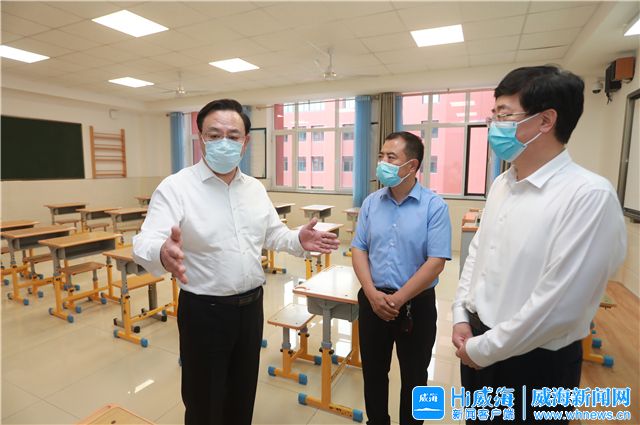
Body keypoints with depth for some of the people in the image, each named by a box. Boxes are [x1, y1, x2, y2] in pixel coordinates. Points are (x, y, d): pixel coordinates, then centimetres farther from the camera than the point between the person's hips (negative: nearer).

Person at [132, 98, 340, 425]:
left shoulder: (255, 188, 4)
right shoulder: (176, 187, -15)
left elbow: (273, 233, 11)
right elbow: (145, 243, -24)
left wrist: (298, 240, -11)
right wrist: (162, 254, -48)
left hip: (251, 306, 5)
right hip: (204, 311, -5)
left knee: (243, 394, 25)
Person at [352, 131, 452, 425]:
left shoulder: (434, 206, -11)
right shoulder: (371, 203, 1)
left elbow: (436, 262, -15)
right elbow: (358, 249, 1)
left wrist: (397, 299, -15)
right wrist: (372, 293, -12)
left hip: (416, 304, -3)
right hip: (372, 301, 4)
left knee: (413, 376, 17)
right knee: (373, 371, 19)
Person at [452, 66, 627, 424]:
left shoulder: (590, 195, -22)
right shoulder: (502, 184, 2)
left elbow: (559, 306, -25)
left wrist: (482, 349, -15)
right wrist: (461, 318, 1)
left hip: (536, 363, -6)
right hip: (478, 345, 7)